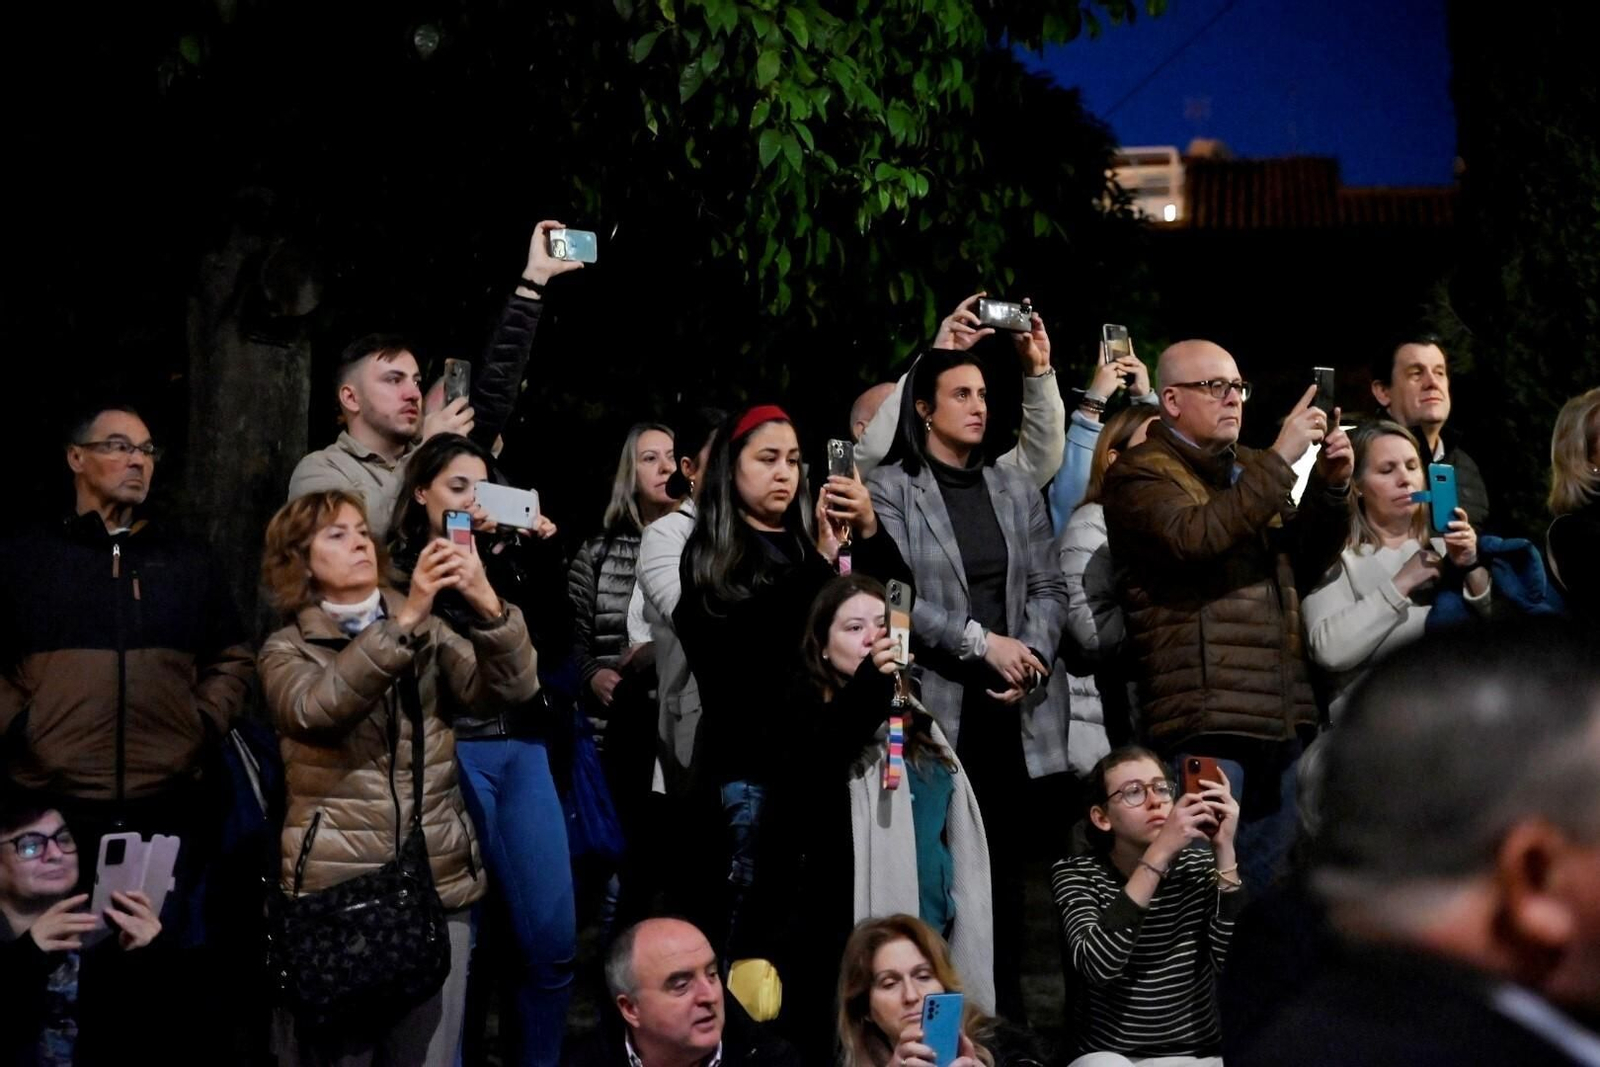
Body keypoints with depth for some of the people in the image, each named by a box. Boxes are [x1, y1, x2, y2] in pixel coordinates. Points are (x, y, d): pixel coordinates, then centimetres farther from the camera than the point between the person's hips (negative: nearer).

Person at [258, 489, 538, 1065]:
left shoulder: (430, 634, 12)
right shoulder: (287, 651, 4)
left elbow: (509, 689, -4)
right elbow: (317, 709, -19)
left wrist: (487, 603, -22)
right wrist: (406, 616, -27)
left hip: (438, 886, 2)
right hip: (334, 889, -2)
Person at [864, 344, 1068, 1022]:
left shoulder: (1016, 490, 16)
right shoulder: (889, 490, -1)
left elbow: (1047, 586, 13)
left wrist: (1031, 653, -6)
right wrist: (981, 642, -15)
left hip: (1011, 708, 4)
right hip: (932, 706, -4)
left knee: (1005, 867, 7)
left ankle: (1006, 1018, 14)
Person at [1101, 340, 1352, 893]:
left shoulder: (1249, 470, 22)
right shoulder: (1141, 473, -2)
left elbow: (1307, 562, 20)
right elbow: (1194, 536, -21)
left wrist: (1332, 487, 4)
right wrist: (1279, 459, -18)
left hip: (1281, 717, 8)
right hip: (1206, 720, -8)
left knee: (1271, 885, 11)